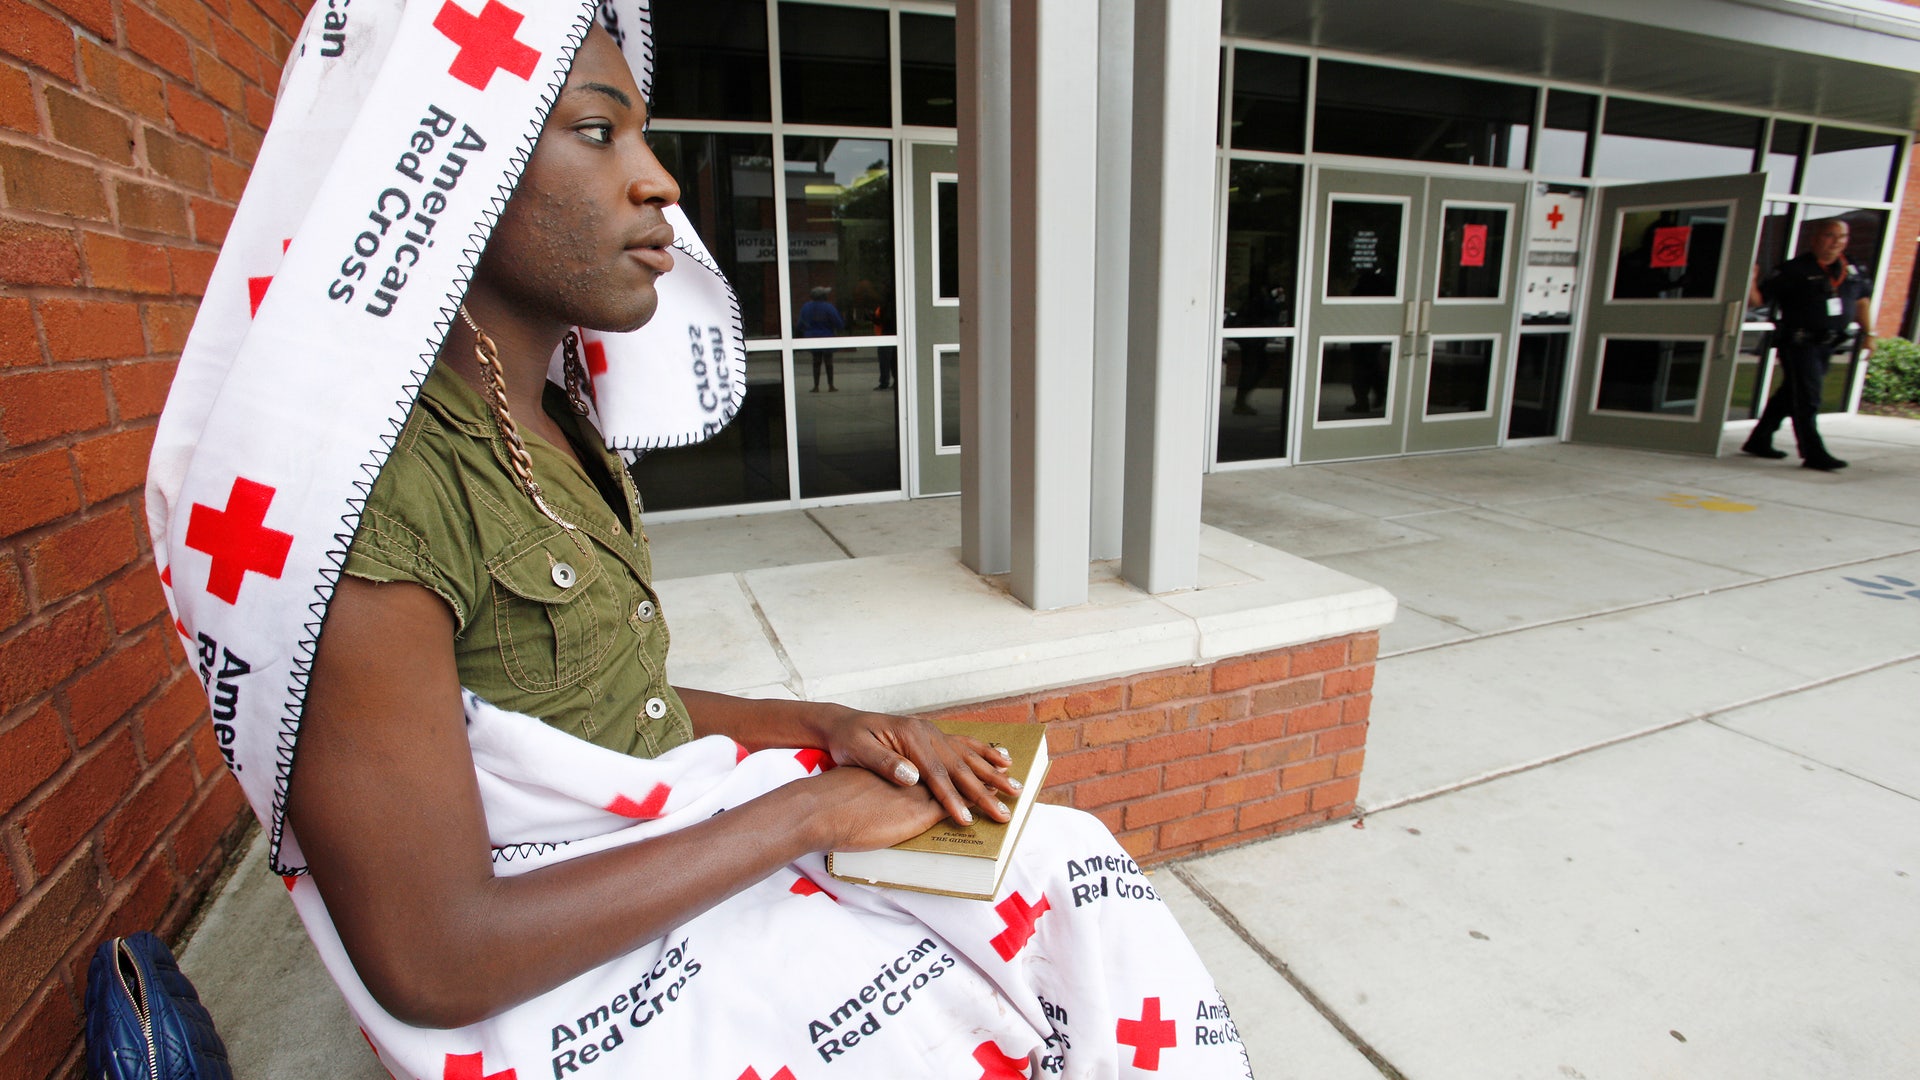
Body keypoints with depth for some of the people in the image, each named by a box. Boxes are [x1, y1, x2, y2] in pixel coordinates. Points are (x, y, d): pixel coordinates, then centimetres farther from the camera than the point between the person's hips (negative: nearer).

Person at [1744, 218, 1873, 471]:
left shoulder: (1851, 270, 11)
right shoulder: (1795, 270, -9)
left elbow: (1861, 299, 25)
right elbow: (1758, 298, -14)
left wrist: (1867, 332, 23)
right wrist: (1750, 283, -34)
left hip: (1827, 345, 7)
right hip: (1799, 343, -7)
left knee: (1790, 394, 13)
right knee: (1807, 397, -9)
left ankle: (1759, 441, 23)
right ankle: (1814, 453, -7)